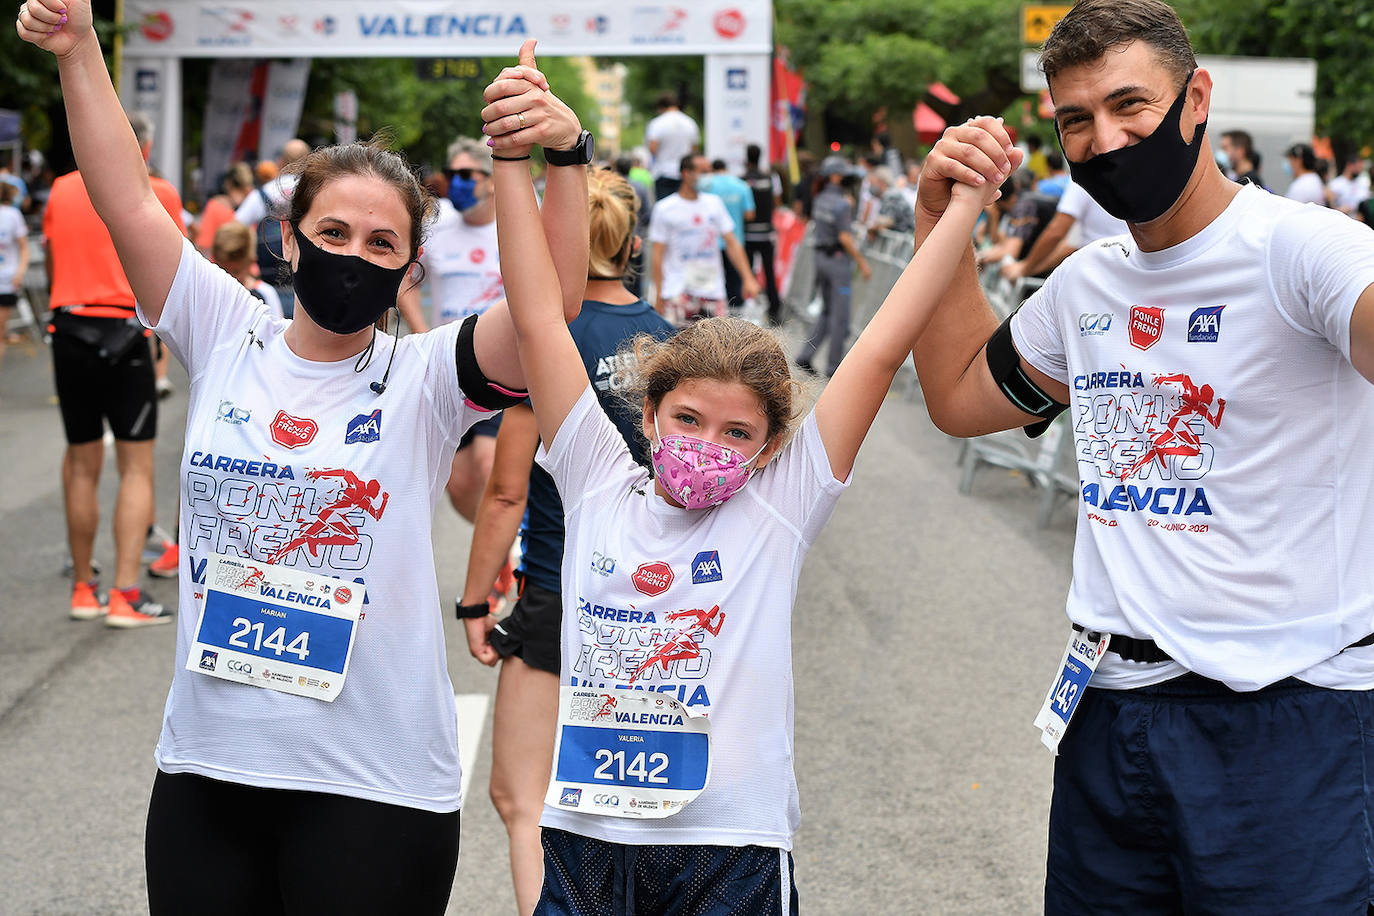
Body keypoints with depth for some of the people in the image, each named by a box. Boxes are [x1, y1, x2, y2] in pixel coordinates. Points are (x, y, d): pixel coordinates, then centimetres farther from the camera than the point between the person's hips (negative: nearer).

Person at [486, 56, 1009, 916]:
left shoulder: (780, 507, -2)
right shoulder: (599, 488, 2)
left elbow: (881, 350, -6)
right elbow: (540, 320, 0)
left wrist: (964, 206, -8)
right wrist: (511, 160, -3)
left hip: (734, 845, -2)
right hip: (588, 836, 2)